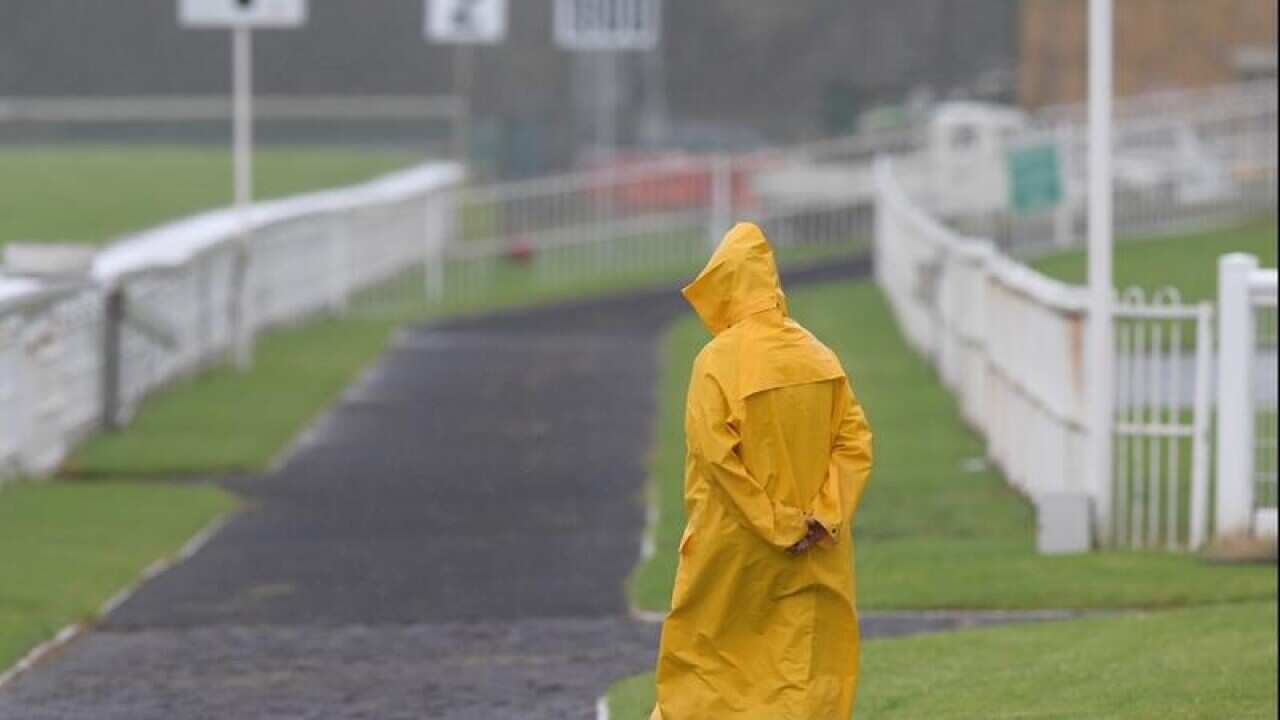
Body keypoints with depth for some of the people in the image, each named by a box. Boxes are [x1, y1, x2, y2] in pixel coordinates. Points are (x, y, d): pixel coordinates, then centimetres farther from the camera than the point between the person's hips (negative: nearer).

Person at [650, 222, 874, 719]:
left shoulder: (717, 362, -13)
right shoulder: (817, 356, 1)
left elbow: (716, 456, -19)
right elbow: (855, 440, -2)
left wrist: (775, 525, -15)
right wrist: (823, 517, -7)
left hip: (733, 549, -3)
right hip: (816, 558, 4)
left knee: (702, 657, 14)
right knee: (807, 674, 6)